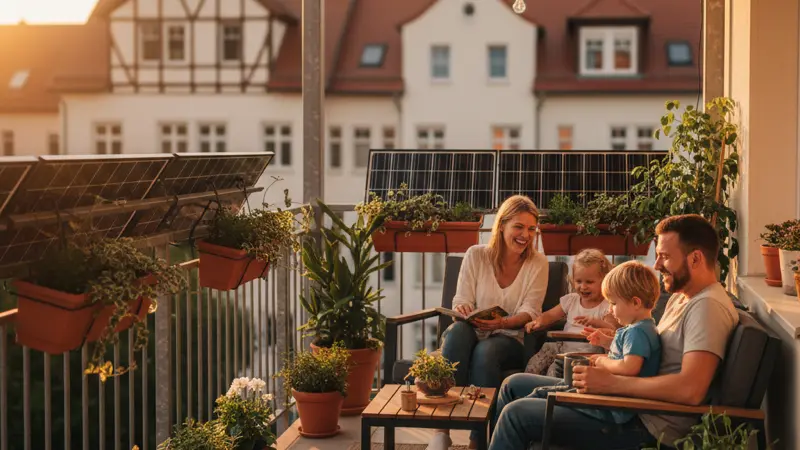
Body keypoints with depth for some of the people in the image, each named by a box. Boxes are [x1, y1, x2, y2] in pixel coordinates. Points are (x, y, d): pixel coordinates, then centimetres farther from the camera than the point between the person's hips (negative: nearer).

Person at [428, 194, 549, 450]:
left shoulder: (538, 264, 3)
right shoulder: (476, 256, 4)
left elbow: (529, 312, -5)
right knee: (458, 330, -36)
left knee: (486, 351, -37)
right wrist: (463, 311, -23)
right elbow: (462, 301, 3)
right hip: (471, 336, 1)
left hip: (511, 340, -1)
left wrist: (502, 323, -26)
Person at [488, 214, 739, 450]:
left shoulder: (707, 306, -18)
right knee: (515, 385, 14)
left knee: (517, 414, -14)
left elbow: (691, 389, -30)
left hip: (650, 427, -10)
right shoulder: (681, 297, 14)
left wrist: (611, 383, -26)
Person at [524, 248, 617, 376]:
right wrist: (538, 322, -5)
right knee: (534, 364, -18)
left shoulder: (607, 306, -3)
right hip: (563, 345, 6)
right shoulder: (571, 300, 15)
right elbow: (550, 315, 18)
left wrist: (596, 322, -38)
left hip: (586, 350, -6)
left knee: (555, 369, -30)